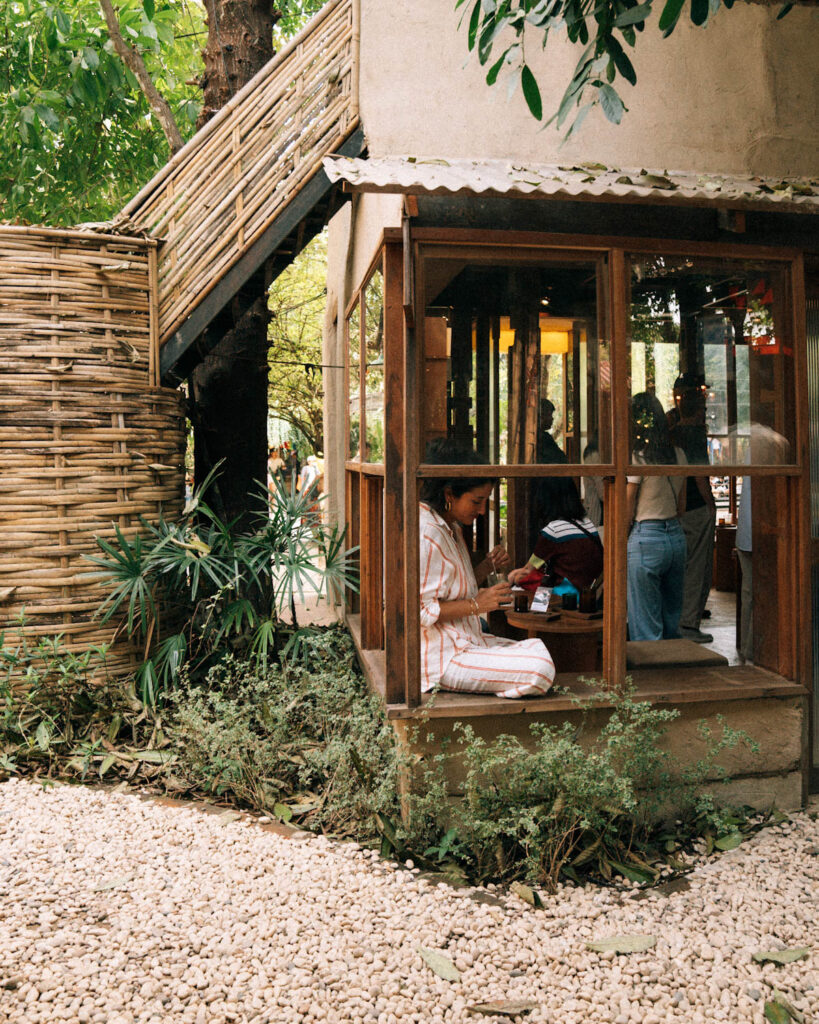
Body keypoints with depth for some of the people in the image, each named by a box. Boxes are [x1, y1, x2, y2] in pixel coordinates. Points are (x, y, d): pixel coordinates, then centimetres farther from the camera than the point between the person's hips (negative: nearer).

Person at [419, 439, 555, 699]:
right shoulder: (426, 534, -18)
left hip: (463, 642, 10)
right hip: (441, 657, -10)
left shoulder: (451, 528, 15)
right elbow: (418, 609, -22)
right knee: (540, 670, -21)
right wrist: (476, 605, -19)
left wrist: (486, 567, 7)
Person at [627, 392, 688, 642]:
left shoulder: (635, 459, -13)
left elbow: (627, 514, -9)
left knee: (646, 630, 1)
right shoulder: (678, 455, 6)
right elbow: (681, 505, 14)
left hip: (646, 539, -7)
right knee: (672, 620, 17)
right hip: (677, 535, 7)